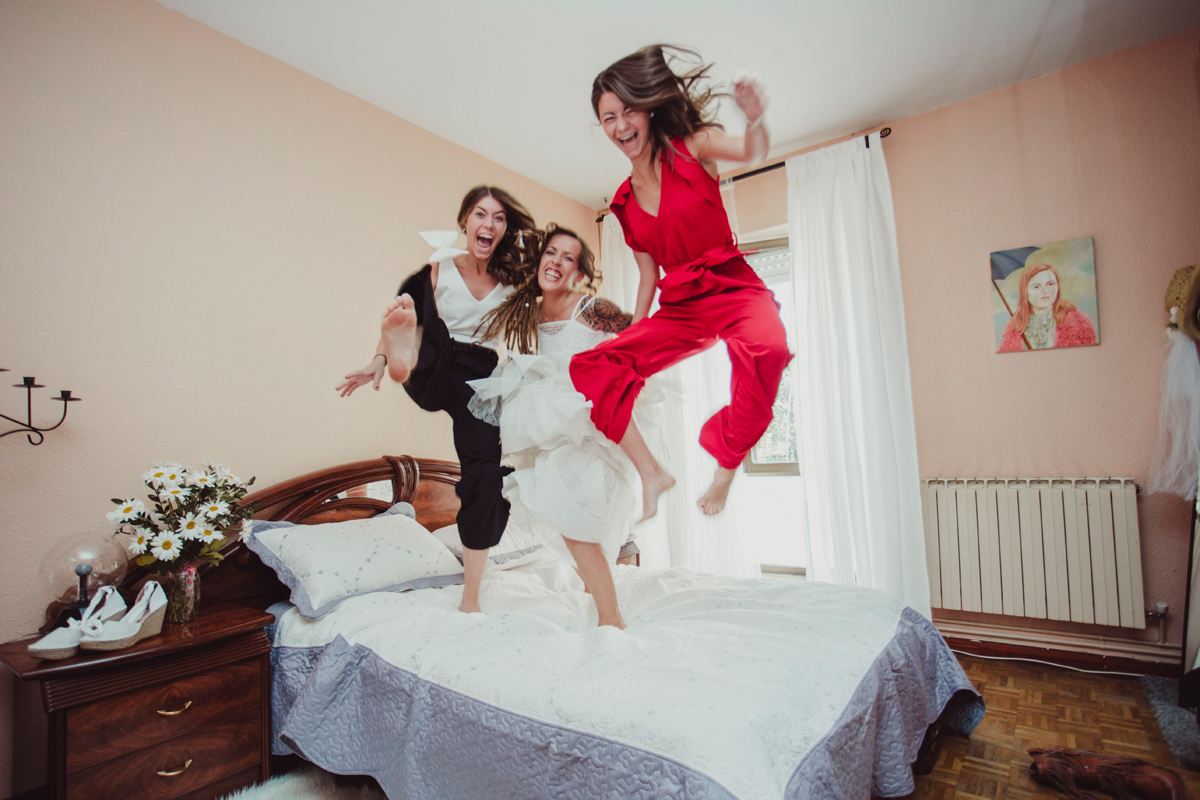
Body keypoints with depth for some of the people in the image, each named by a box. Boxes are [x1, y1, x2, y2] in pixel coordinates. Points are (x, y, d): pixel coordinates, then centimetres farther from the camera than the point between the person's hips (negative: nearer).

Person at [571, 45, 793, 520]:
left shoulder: (691, 147, 2)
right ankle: (651, 473, -9)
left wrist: (754, 120, -41)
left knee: (766, 349, -39)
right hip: (678, 308, 5)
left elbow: (752, 154, -19)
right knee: (588, 367, -11)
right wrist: (632, 338, 14)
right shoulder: (625, 202, 13)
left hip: (734, 289, -4)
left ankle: (725, 473, -21)